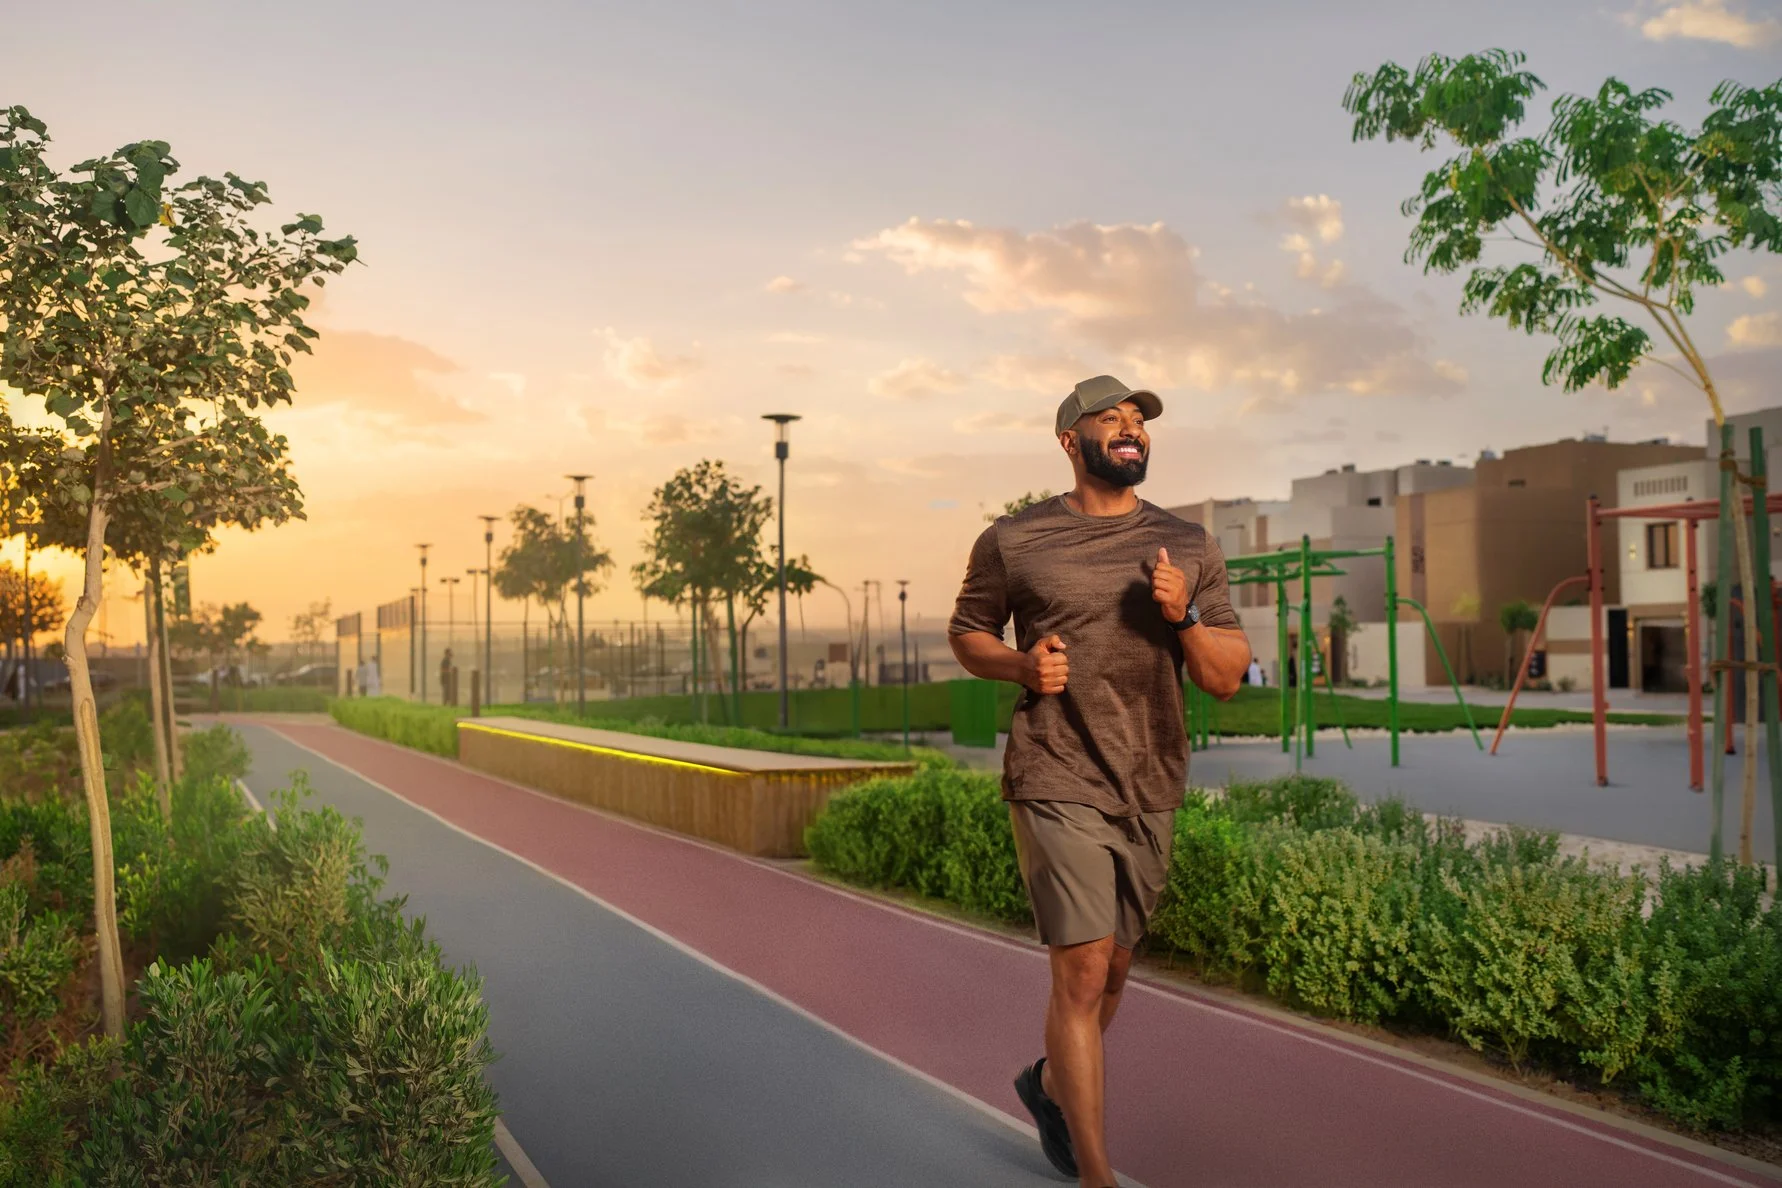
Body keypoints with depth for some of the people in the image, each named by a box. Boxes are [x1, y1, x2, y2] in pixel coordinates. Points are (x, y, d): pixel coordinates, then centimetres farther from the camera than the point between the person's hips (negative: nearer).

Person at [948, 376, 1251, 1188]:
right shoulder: (1013, 542, -3)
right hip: (1057, 784, -4)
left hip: (1150, 791, 5)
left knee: (1113, 970, 18)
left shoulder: (1190, 549, 5)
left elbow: (1226, 679, 4)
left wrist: (1184, 616, -15)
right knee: (1082, 972, -10)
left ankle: (1050, 1081, 46)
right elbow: (966, 635, 10)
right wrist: (1022, 665, -11)